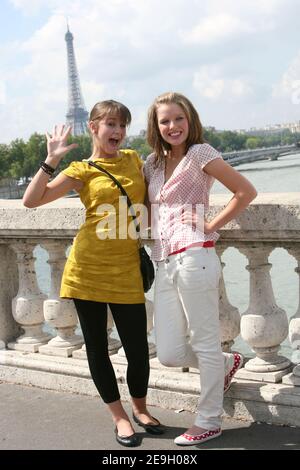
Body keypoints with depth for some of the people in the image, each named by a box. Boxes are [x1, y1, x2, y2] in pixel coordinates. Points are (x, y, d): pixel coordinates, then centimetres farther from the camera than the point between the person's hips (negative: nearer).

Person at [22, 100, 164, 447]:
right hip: (88, 268, -2)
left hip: (126, 269, 2)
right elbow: (31, 201, -8)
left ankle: (139, 408, 30)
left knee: (138, 348, 2)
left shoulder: (134, 160, 11)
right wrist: (52, 159, -12)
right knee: (96, 346, 8)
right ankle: (118, 416, 26)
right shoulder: (82, 171, 0)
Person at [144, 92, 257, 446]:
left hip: (193, 257, -7)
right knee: (169, 353, 5)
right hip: (164, 263, 7)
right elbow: (147, 210, 24)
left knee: (204, 343, 4)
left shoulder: (199, 154, -2)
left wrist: (212, 225, -6)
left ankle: (209, 422, 19)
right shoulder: (153, 163, 17)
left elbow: (246, 191, -6)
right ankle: (227, 364, 34)